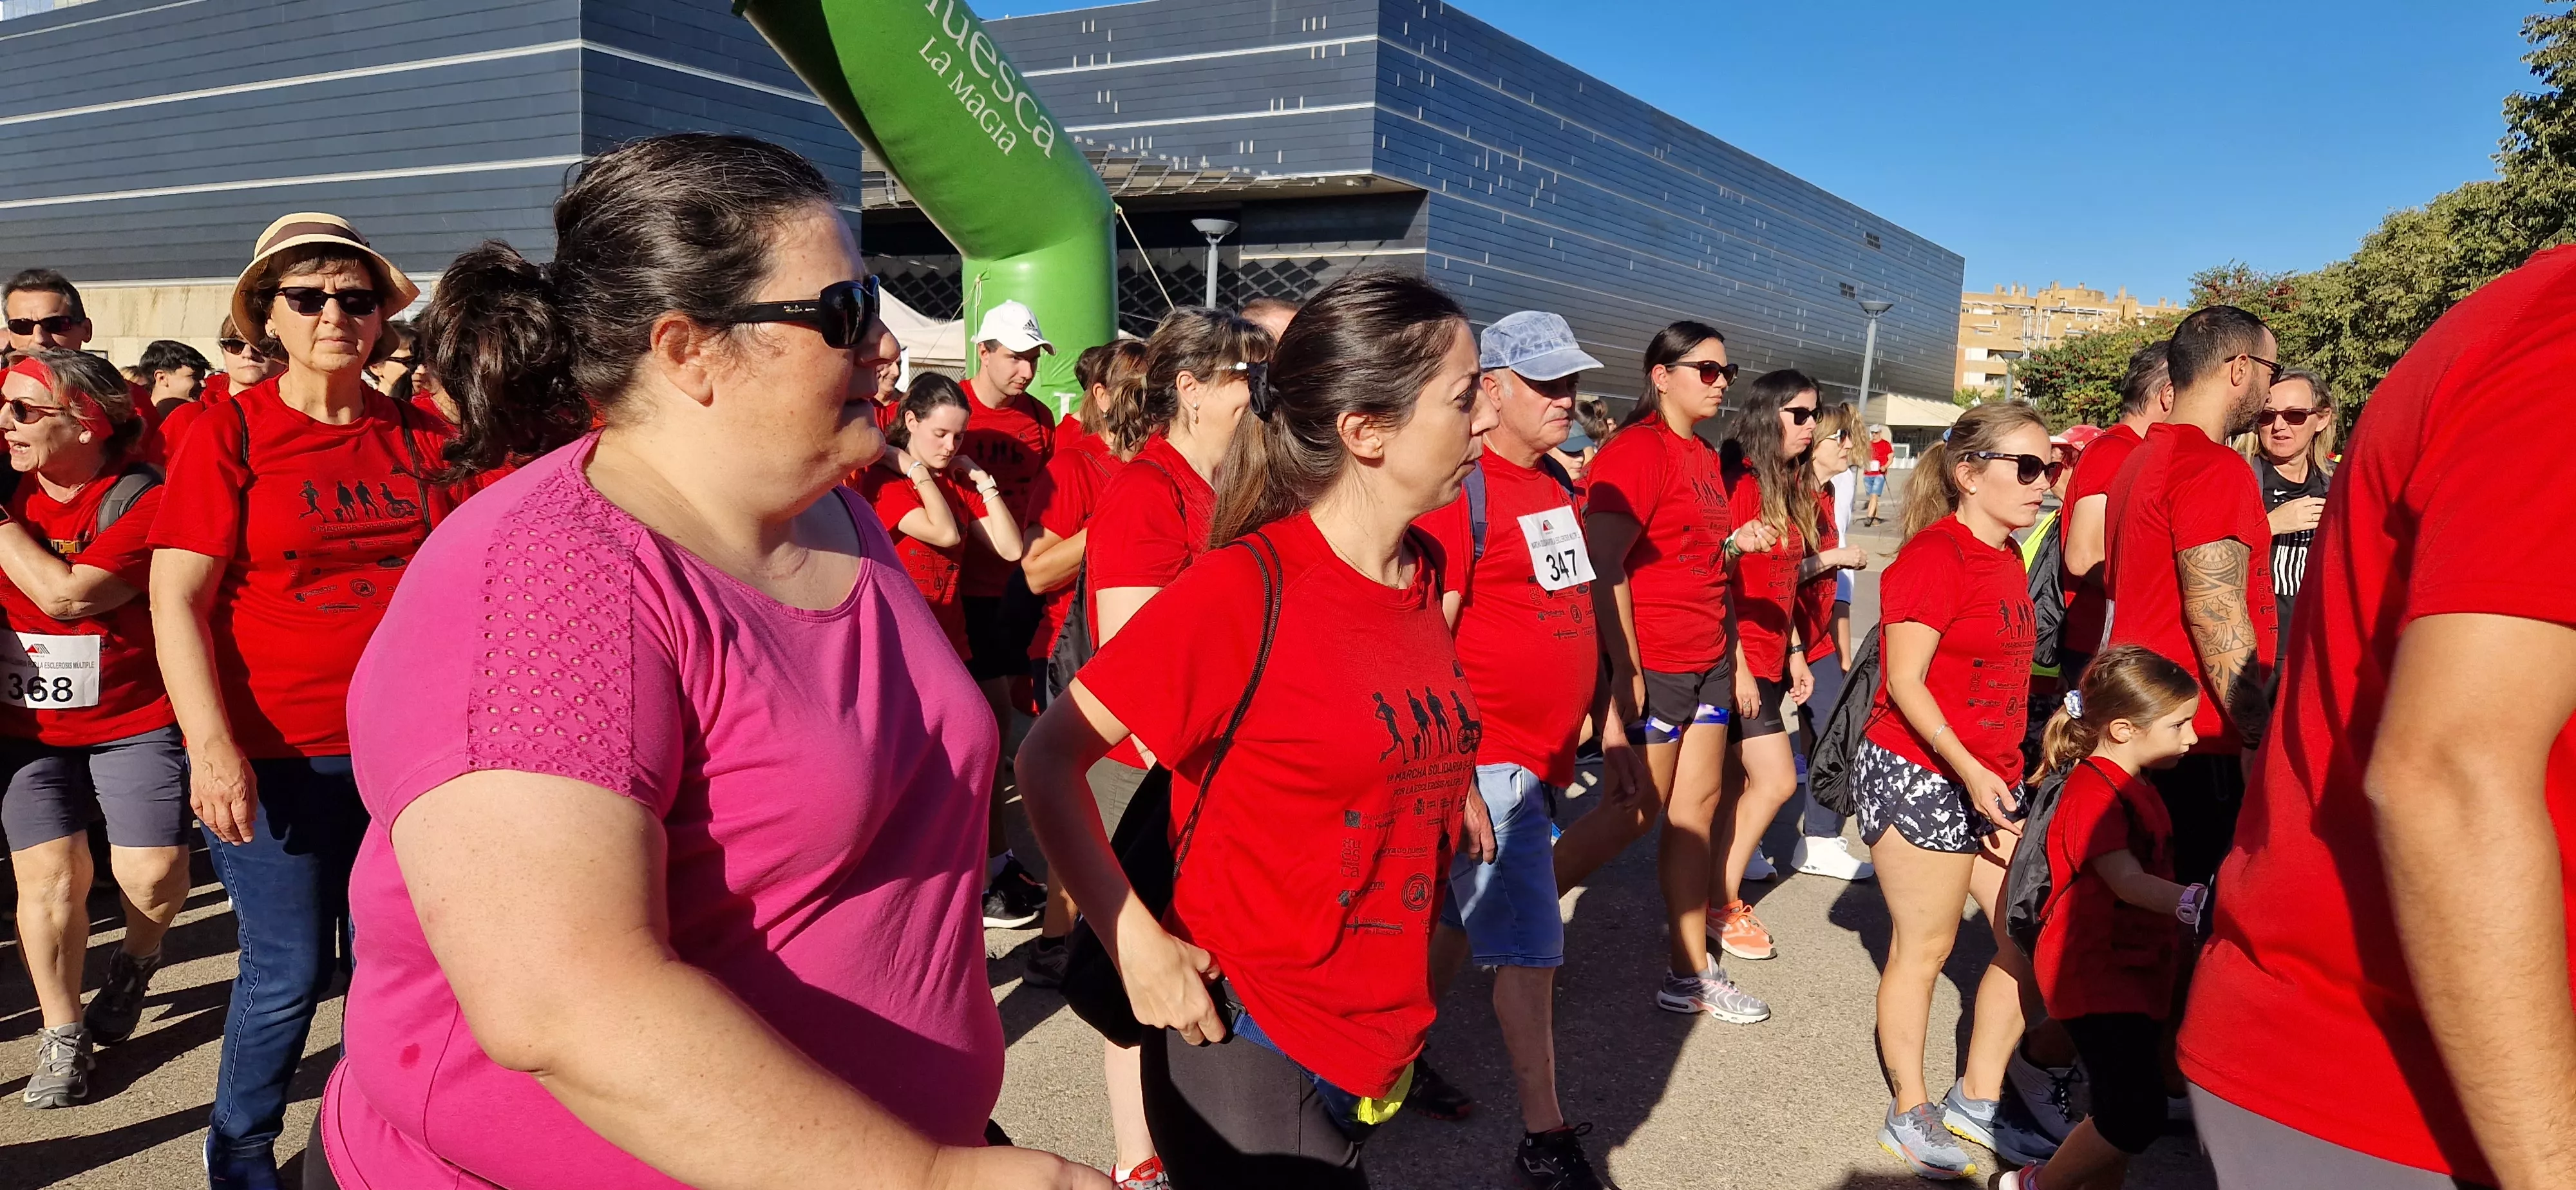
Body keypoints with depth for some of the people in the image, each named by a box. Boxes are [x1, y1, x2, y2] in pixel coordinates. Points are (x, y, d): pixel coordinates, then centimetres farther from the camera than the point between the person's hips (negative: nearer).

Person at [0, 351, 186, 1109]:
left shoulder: (143, 501, -15)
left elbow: (64, 595, -24)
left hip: (134, 719, -4)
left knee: (154, 878, -7)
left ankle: (136, 959, 29)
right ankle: (61, 1032, 15)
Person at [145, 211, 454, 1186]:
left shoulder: (420, 437, 5)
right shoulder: (229, 434, -4)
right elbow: (176, 601, -8)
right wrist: (211, 745, -17)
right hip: (276, 750, -3)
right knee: (291, 970, 4)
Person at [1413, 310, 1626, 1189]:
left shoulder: (1557, 485, 12)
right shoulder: (1462, 490, -15)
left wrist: (1612, 734, 21)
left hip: (1545, 756, 8)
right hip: (1489, 763, -8)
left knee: (1467, 917, 20)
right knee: (1529, 948, -2)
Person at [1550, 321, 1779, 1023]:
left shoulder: (1705, 458, 14)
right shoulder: (1637, 451, -14)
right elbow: (1604, 568, -20)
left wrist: (1736, 543, 4)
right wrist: (1624, 670, -21)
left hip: (1707, 660, 9)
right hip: (1650, 666, -9)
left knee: (1696, 809, 11)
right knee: (1637, 810, -2)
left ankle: (1690, 975, 21)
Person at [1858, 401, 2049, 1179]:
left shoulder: (2006, 559, 11)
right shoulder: (1934, 558, -16)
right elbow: (1905, 682, -19)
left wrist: (2004, 773, 19)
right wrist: (1968, 770, -25)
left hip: (1989, 779, 9)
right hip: (1916, 776, -9)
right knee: (1924, 949, 3)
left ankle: (1975, 1102, 24)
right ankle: (1909, 1115, 20)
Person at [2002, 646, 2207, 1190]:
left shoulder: (2135, 787, 13)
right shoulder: (2094, 792, -18)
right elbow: (2128, 882, -28)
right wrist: (2196, 902, -41)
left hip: (2136, 969, 10)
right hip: (2095, 975, -10)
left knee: (2124, 1110, 12)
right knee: (2138, 1116, -12)